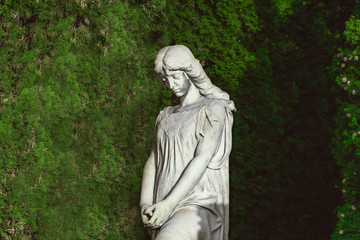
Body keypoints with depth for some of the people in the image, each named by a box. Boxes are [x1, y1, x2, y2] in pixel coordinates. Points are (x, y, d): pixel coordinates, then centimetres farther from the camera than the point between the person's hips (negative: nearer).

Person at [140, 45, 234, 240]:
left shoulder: (213, 109, -1)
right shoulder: (166, 116, 20)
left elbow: (202, 159, -12)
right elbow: (154, 160, 14)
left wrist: (169, 203, -19)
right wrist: (145, 204, -2)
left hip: (200, 205, -7)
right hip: (165, 210, 7)